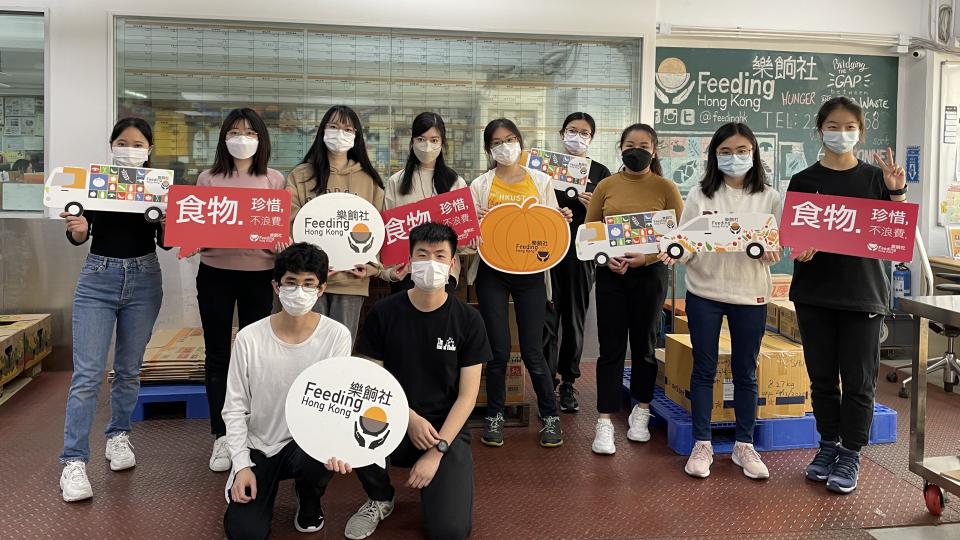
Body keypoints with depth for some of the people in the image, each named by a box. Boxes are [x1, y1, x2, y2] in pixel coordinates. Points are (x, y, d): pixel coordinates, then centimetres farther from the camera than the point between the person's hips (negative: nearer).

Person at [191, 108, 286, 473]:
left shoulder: (274, 181, 5)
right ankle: (221, 436, 15)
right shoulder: (208, 179, 6)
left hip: (258, 275, 0)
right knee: (217, 356, 6)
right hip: (215, 273, 1)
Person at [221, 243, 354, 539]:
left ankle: (309, 500, 4)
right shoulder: (249, 339, -13)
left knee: (322, 458, -35)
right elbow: (235, 407, -4)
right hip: (259, 448, 0)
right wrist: (242, 464, -12)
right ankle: (266, 483, 21)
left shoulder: (337, 335, -13)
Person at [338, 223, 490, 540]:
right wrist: (410, 418, -16)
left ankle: (432, 484, 16)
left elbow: (467, 395, -6)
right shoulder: (384, 312, -4)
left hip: (446, 430, -1)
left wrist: (437, 450, -15)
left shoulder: (467, 320, -5)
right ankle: (380, 499, -1)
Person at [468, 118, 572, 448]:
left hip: (530, 271, 0)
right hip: (492, 272, 0)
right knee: (498, 349, 3)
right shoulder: (481, 185, 5)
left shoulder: (542, 182, 8)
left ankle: (550, 415, 17)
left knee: (533, 350, 0)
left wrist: (562, 221, -10)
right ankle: (494, 415, 21)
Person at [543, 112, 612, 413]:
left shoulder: (600, 172, 8)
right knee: (548, 317, -2)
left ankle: (568, 382, 19)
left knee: (574, 317, 7)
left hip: (581, 253, 1)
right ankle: (547, 382, 5)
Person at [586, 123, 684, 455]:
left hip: (649, 274, 0)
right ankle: (605, 422, 4)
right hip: (610, 274, 1)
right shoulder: (606, 186, 4)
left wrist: (645, 257, -17)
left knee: (644, 345, 12)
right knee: (611, 349, 0)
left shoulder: (665, 188, 0)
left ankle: (641, 412, 29)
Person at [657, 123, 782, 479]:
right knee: (704, 369, 7)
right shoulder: (700, 195, 0)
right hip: (704, 292, 0)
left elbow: (778, 244, 1)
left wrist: (770, 252, -22)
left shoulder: (769, 198, 2)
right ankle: (702, 444, 18)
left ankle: (744, 445, 24)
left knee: (745, 372, 10)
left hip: (750, 294, 1)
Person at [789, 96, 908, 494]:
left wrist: (897, 192, -14)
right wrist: (799, 249, -18)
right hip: (815, 292, 1)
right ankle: (828, 446, 26)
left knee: (858, 380, 3)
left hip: (862, 293, -1)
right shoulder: (803, 181, 3)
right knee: (822, 376, 10)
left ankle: (850, 456, 16)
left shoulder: (876, 178, 2)